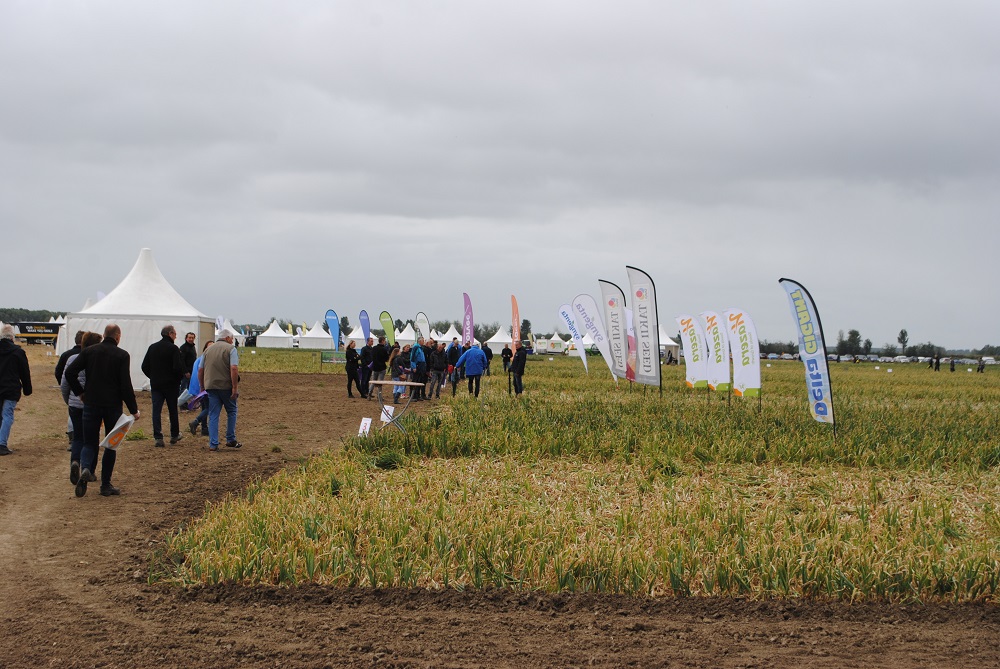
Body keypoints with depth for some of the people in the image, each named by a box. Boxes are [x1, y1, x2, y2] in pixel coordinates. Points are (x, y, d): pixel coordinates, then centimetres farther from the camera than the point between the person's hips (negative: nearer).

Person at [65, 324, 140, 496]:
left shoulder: (89, 351, 1)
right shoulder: (122, 355, -7)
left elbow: (69, 372, -4)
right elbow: (126, 385, -11)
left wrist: (79, 392, 9)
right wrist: (133, 410, -4)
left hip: (91, 404, 2)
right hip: (113, 405, -2)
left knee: (89, 442, 10)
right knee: (111, 444, 11)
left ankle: (85, 469, -21)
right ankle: (106, 485, 11)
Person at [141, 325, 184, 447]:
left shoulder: (152, 347, 5)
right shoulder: (173, 348, -12)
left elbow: (145, 367, 6)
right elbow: (178, 368, -19)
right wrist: (179, 378, 0)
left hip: (155, 385, 3)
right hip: (171, 384, -3)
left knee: (156, 411, 2)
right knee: (173, 410, 12)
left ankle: (158, 438, -6)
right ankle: (174, 435, 23)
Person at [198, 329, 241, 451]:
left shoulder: (208, 349, 13)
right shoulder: (230, 349, -4)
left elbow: (200, 370, 13)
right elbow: (234, 369, -16)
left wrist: (203, 386, 22)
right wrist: (235, 387, -15)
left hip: (210, 386, 4)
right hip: (226, 385, -4)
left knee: (213, 415, 5)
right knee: (231, 411, 15)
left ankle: (213, 444, 0)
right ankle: (230, 440, 16)